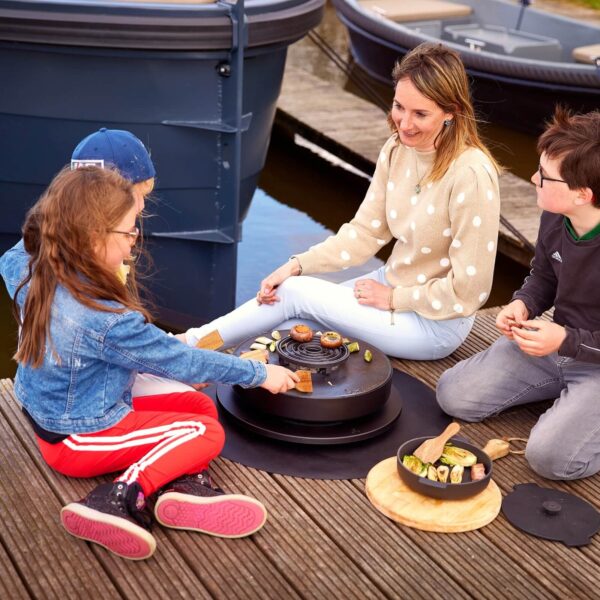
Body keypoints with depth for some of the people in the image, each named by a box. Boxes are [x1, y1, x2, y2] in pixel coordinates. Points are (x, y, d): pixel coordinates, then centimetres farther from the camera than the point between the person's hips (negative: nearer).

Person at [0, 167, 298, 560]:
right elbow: (181, 361, -22)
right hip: (80, 440, -9)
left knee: (199, 405, 8)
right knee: (206, 431, -7)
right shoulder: (106, 321, -34)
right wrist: (259, 373, -10)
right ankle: (121, 498, -18)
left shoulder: (35, 278, -10)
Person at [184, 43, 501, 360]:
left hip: (437, 322, -6)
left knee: (295, 293, -10)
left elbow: (468, 290, -23)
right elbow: (365, 231, 2)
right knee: (284, 289, -5)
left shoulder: (470, 175, -27)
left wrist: (392, 298, -15)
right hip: (395, 283, 7)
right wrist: (298, 265, -9)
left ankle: (190, 345, 6)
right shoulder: (397, 149, -5)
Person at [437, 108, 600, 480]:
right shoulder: (555, 218, -8)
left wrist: (566, 341, -27)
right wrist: (522, 306, -8)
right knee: (454, 395, 0)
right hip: (559, 342, 7)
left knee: (550, 456, -27)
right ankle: (564, 391, 14)